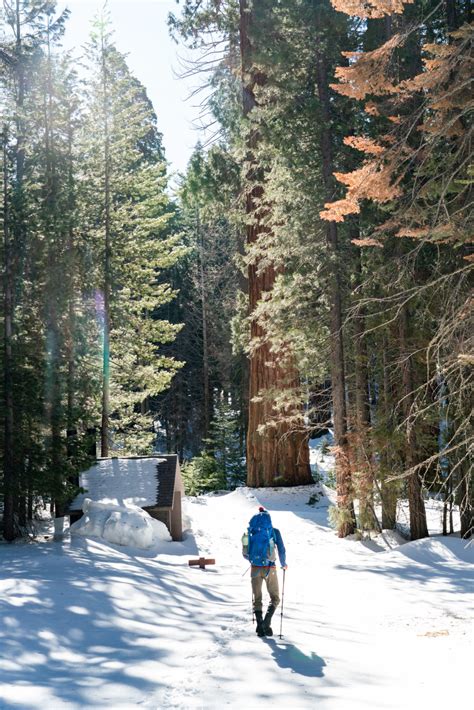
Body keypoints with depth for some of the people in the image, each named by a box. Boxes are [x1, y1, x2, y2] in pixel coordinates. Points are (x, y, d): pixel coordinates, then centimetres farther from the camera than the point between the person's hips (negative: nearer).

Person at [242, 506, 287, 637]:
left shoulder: (250, 533, 3)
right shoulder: (274, 532, -5)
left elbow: (245, 554, 8)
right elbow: (281, 550, -5)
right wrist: (283, 564, 14)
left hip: (255, 568, 2)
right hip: (269, 569, -2)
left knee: (257, 598, 14)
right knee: (275, 598, 10)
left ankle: (260, 625, 6)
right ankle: (266, 622, -11)